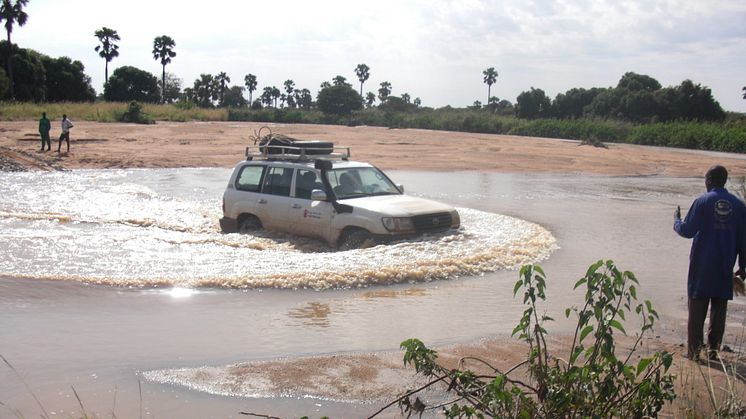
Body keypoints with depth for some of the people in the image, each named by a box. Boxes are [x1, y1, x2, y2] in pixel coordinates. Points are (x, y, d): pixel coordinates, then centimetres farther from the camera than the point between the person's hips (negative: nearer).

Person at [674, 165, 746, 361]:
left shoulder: (702, 201, -8)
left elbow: (687, 231, -8)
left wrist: (676, 220, 12)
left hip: (702, 265, -3)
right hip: (725, 267, 3)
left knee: (697, 308, 4)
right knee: (719, 309, 10)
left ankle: (694, 350, 4)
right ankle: (713, 350, 12)